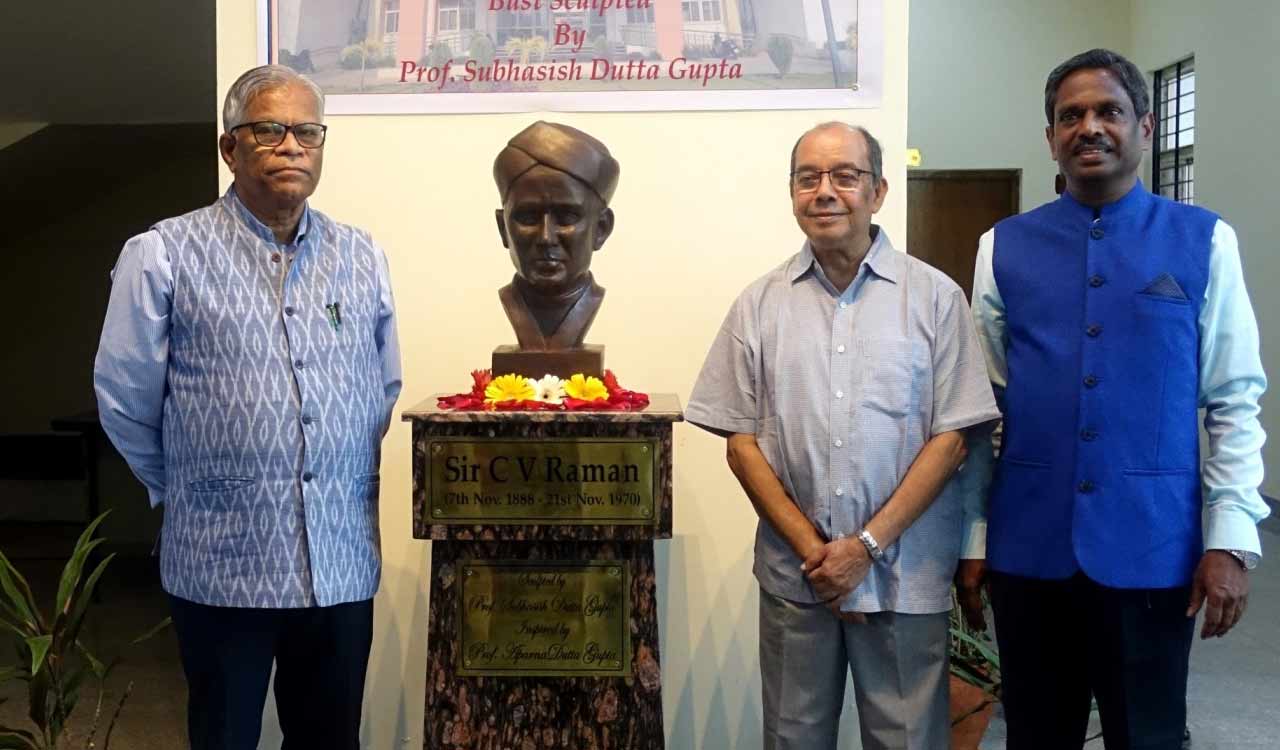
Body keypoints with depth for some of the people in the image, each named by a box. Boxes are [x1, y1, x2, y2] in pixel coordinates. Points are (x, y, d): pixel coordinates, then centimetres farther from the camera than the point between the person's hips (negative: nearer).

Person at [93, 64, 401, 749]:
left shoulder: (363, 260, 6)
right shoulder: (162, 256, -7)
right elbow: (124, 400, -1)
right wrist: (188, 489, 8)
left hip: (344, 563, 4)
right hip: (223, 566, -3)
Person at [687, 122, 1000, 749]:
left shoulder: (935, 297, -2)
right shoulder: (759, 305, 4)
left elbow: (951, 438, -4)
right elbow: (741, 441, 3)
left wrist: (867, 544, -11)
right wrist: (811, 548, -6)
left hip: (905, 574, -2)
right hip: (794, 572, 2)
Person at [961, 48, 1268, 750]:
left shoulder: (1205, 243, -1)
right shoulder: (1004, 248, 3)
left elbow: (1235, 404, -1)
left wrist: (1231, 540, -7)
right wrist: (972, 539, 4)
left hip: (1153, 550, -1)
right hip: (1027, 549, 1)